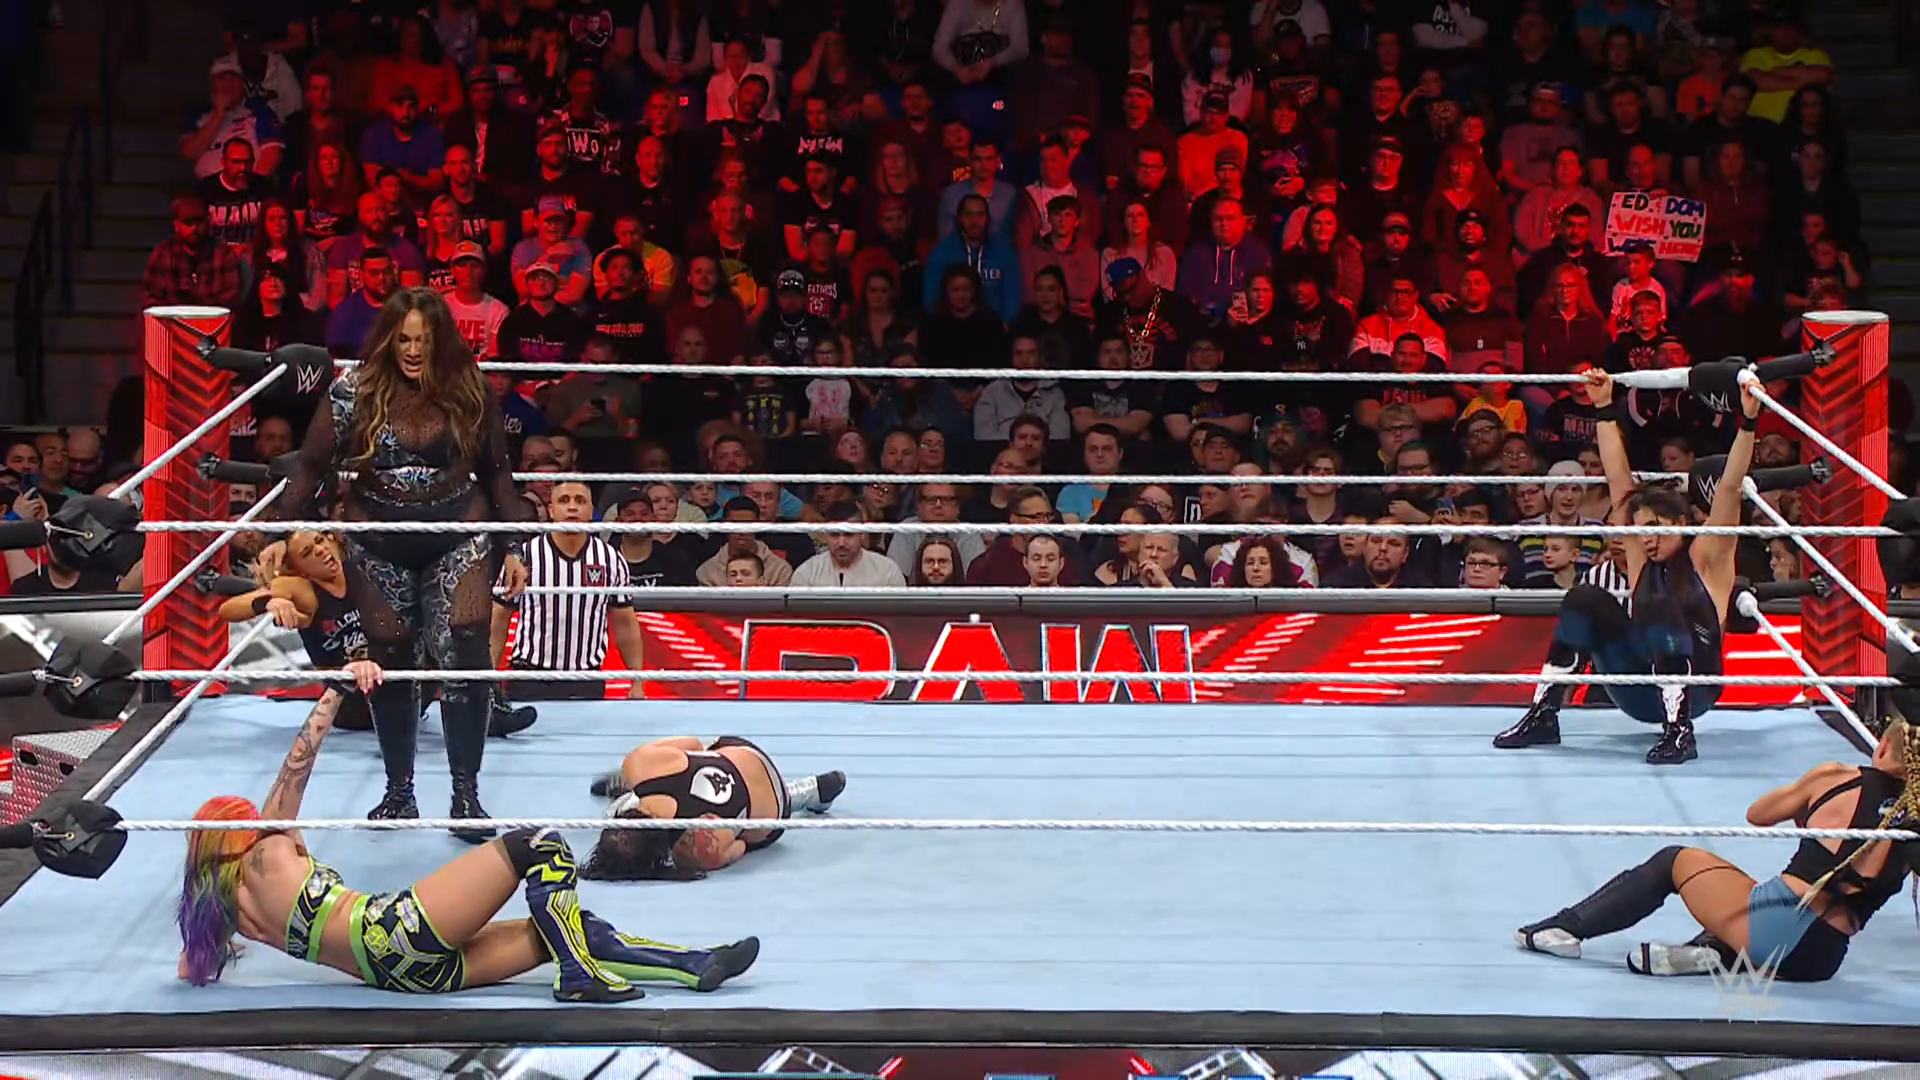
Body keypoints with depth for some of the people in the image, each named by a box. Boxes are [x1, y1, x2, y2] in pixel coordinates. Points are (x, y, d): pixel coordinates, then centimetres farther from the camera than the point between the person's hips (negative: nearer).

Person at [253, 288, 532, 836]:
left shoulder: (470, 391, -5)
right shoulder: (354, 391, -6)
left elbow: (496, 473, 3)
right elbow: (311, 466, -4)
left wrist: (513, 546, 3)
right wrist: (281, 534, -12)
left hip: (458, 542, -1)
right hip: (379, 548, 1)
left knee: (465, 657, -15)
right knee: (389, 666, 9)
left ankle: (466, 793, -6)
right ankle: (399, 790, 24)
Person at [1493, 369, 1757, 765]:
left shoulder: (1706, 557, 1)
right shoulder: (1642, 558, 11)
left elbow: (1730, 486, -10)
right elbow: (1619, 479, 10)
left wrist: (1747, 422, -20)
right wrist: (1606, 408, 9)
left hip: (1693, 689, -5)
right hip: (1640, 695, 5)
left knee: (1659, 608, -30)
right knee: (1586, 599, -13)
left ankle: (1679, 730, -37)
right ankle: (1542, 717, -15)